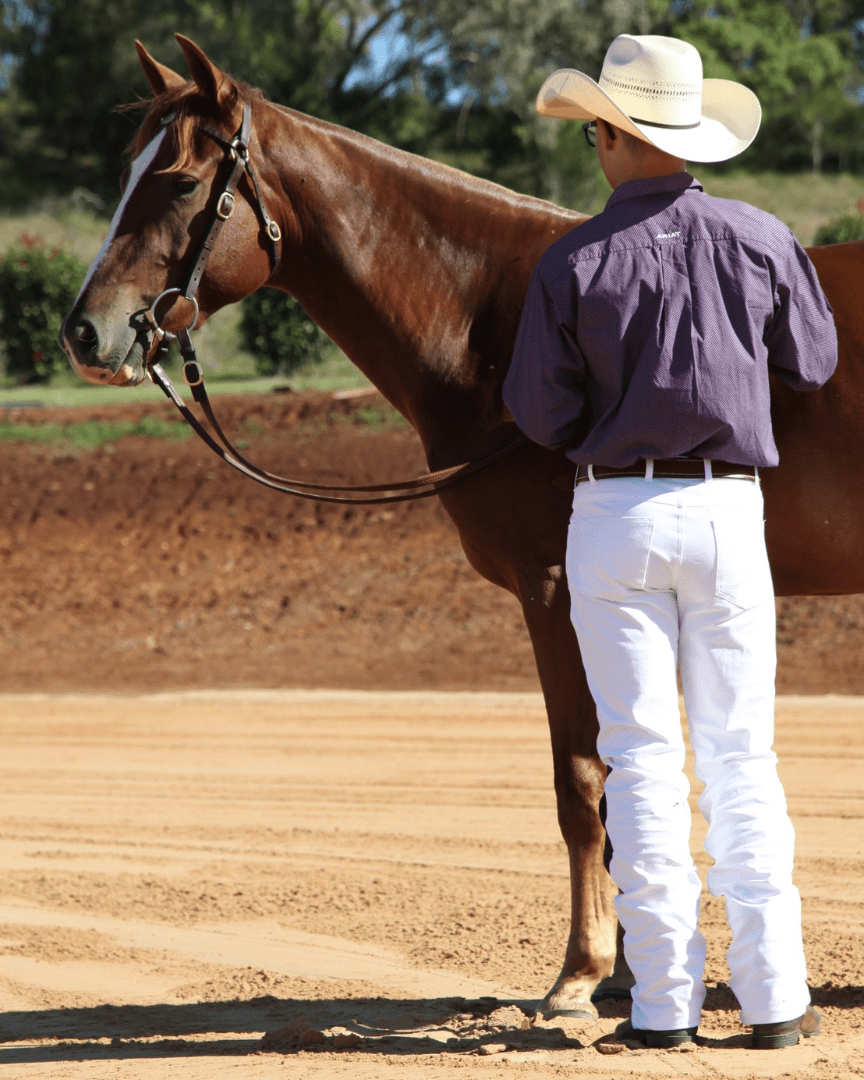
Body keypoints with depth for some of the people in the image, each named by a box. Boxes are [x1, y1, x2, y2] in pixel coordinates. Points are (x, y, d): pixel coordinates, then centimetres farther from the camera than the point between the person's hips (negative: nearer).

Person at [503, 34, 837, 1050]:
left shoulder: (573, 262, -7)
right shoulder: (759, 239, -1)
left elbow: (541, 416, -4)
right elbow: (813, 362, 12)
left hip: (615, 514, -1)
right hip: (726, 510, 2)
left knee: (640, 756, 3)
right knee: (740, 756, 8)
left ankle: (664, 999, 3)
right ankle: (772, 995, 6)